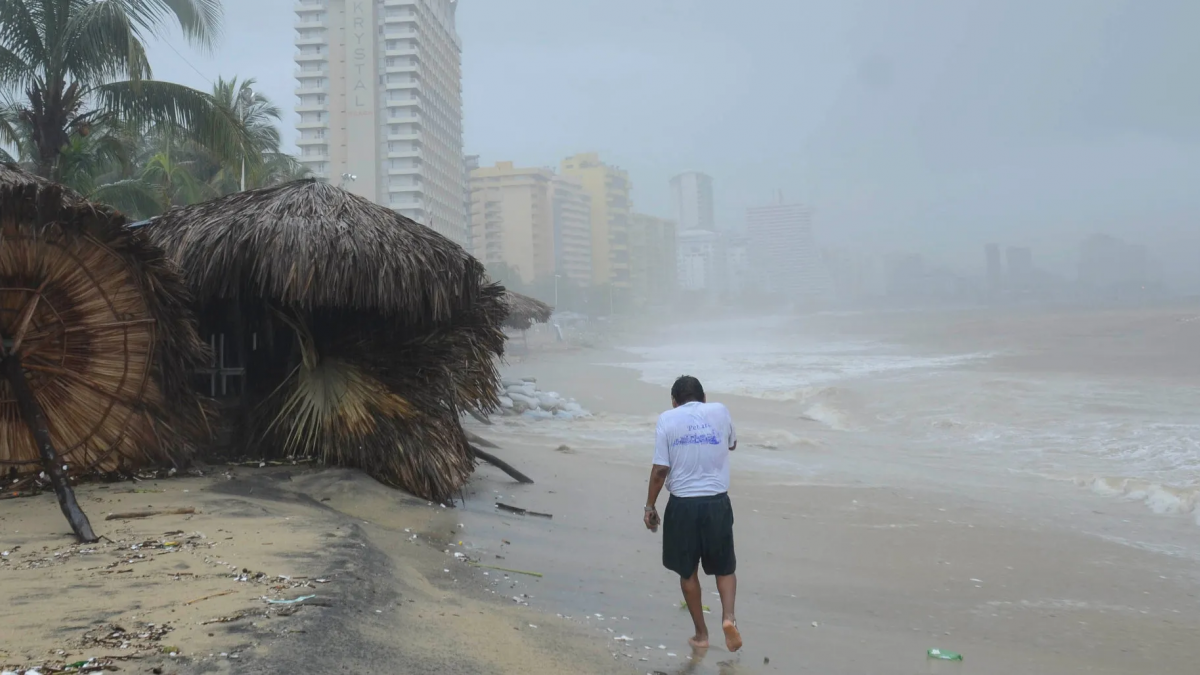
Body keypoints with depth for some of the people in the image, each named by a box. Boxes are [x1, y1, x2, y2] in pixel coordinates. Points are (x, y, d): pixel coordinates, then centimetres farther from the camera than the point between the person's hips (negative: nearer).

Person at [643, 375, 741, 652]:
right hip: (717, 502, 1)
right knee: (724, 567, 18)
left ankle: (701, 634, 22)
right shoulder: (720, 411, 2)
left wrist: (650, 507, 2)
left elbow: (660, 469, -8)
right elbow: (732, 444, 22)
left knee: (688, 571, 15)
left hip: (682, 504, -1)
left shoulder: (667, 418, -4)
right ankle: (728, 616, -4)